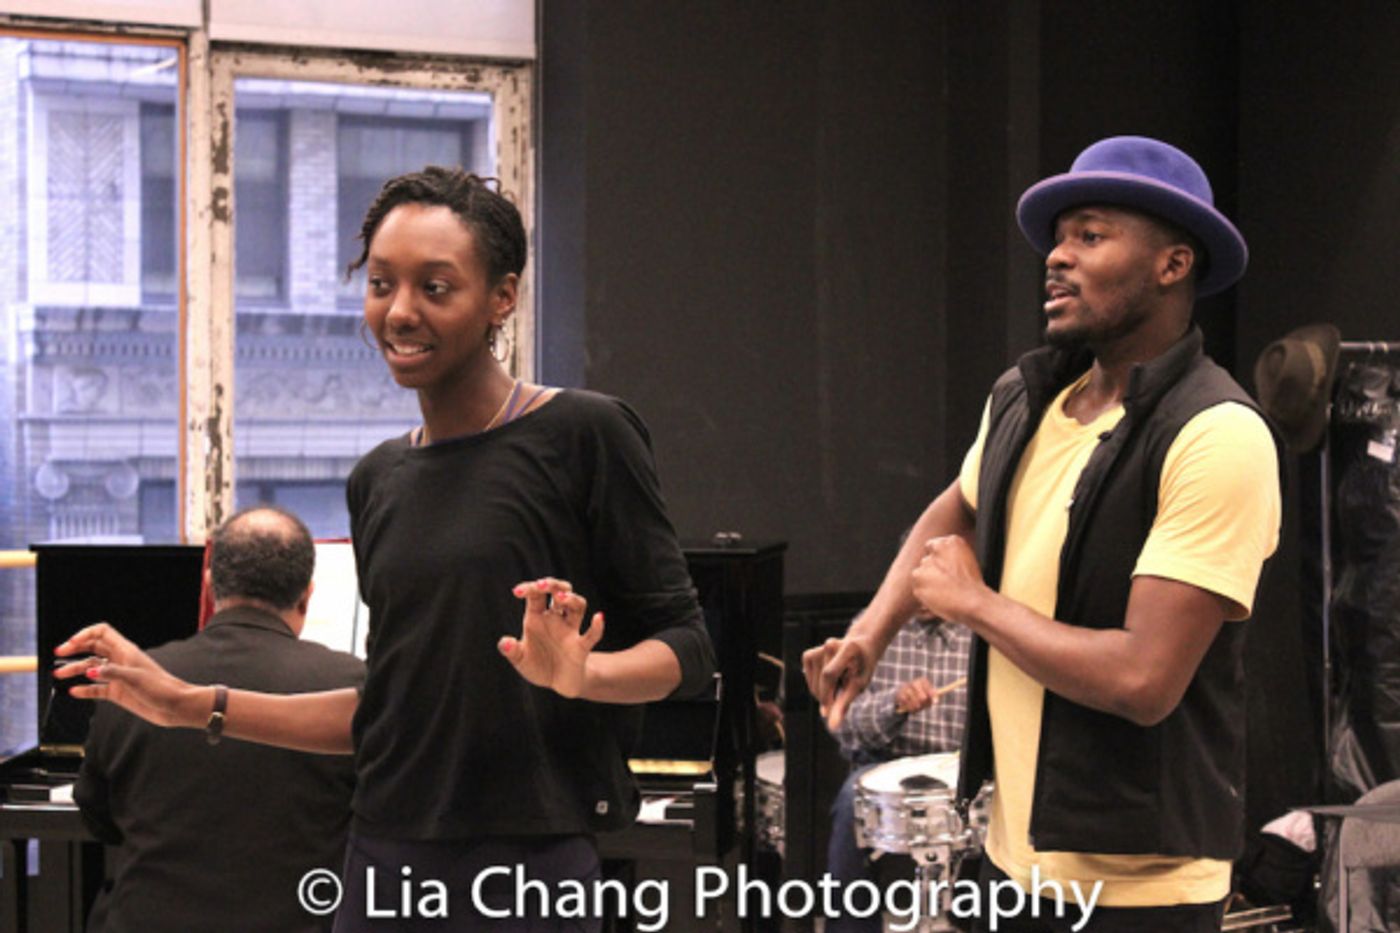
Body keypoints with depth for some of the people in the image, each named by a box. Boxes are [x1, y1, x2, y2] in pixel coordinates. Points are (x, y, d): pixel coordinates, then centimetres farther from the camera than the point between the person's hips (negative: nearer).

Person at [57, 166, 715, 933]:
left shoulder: (583, 433, -6)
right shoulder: (379, 480, 12)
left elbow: (684, 644, -5)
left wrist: (583, 674, -25)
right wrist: (192, 706, 17)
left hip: (528, 861, -5)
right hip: (388, 861, 5)